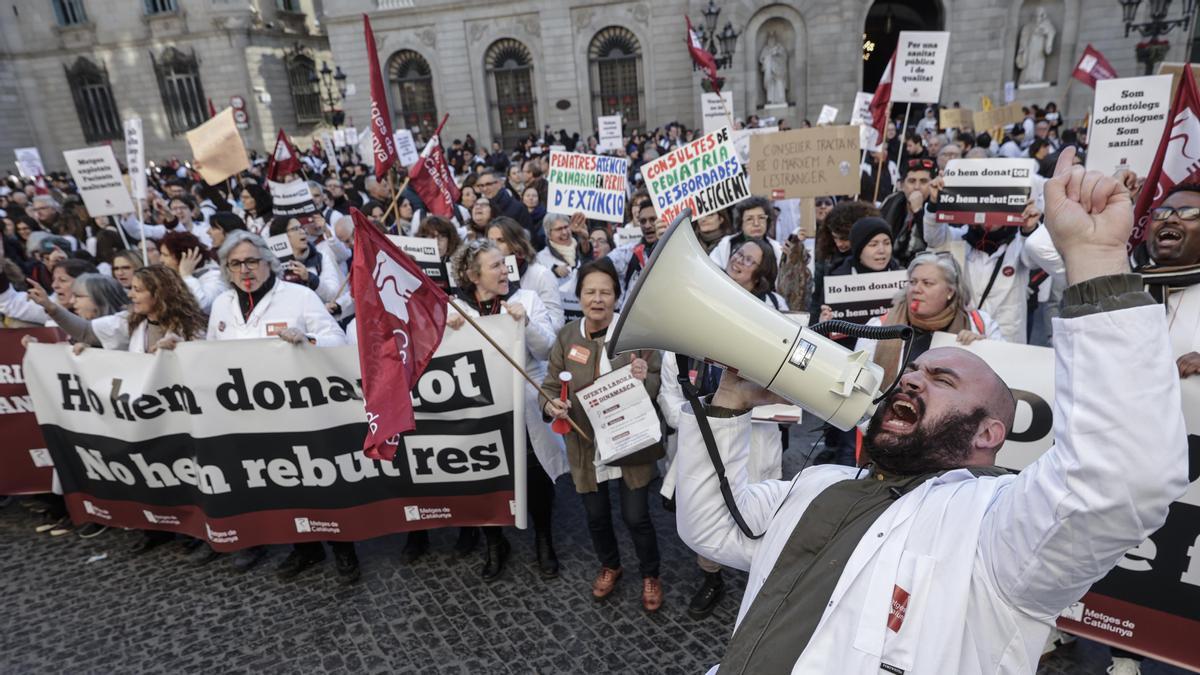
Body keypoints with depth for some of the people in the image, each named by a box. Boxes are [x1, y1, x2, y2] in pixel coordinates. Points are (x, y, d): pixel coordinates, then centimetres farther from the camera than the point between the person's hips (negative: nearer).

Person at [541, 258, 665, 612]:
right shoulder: (566, 337, -3)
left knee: (636, 516, 7)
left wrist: (645, 378, -30)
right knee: (596, 516, 19)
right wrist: (551, 405, -20)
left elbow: (658, 386, -7)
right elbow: (551, 385, 2)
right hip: (586, 445, 3)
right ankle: (609, 566, 49)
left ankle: (650, 575, 37)